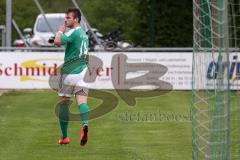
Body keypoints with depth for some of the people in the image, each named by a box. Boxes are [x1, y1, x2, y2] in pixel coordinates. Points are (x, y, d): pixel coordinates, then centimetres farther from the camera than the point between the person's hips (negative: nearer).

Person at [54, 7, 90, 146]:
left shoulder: (72, 32, -10)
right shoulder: (84, 34, 18)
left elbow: (58, 42, -25)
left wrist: (61, 30, -7)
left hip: (70, 72, -6)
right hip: (83, 71, 6)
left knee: (64, 102, 7)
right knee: (82, 102, -6)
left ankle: (65, 137, 12)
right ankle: (85, 124, -36)